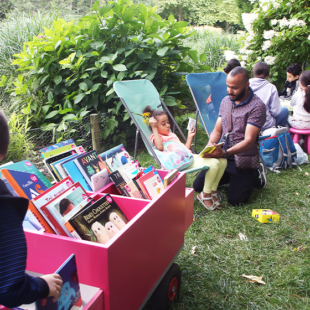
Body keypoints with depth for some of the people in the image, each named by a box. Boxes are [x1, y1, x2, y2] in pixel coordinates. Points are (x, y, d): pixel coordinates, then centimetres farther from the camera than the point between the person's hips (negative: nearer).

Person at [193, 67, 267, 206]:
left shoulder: (257, 106, -15)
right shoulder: (226, 101, 8)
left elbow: (249, 141, -21)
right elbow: (217, 130, 10)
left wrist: (225, 153, -36)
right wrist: (210, 145, -13)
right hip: (223, 158, 6)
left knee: (235, 199, -16)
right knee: (198, 186, -1)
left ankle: (255, 176, 13)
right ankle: (230, 177, 22)